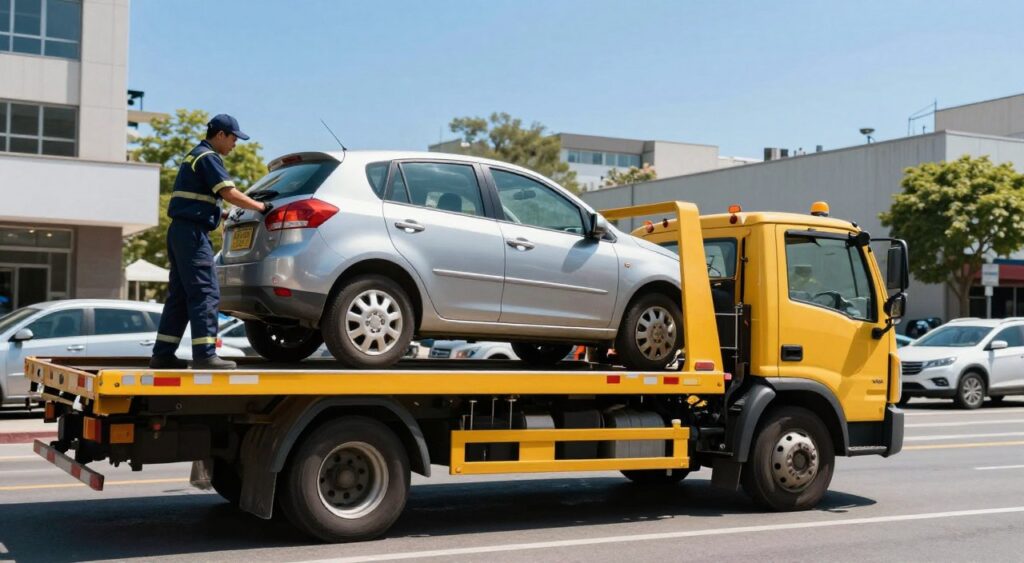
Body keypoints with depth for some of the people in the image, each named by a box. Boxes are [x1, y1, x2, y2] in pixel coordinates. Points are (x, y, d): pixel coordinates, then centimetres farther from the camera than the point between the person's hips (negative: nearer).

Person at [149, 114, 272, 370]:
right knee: (205, 293, -11)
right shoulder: (208, 157, -9)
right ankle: (204, 355, -14)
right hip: (192, 233, -10)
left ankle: (162, 354, 11)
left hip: (180, 231, 10)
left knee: (180, 294, 11)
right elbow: (229, 193, -16)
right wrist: (261, 207, -8)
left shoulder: (193, 156, 22)